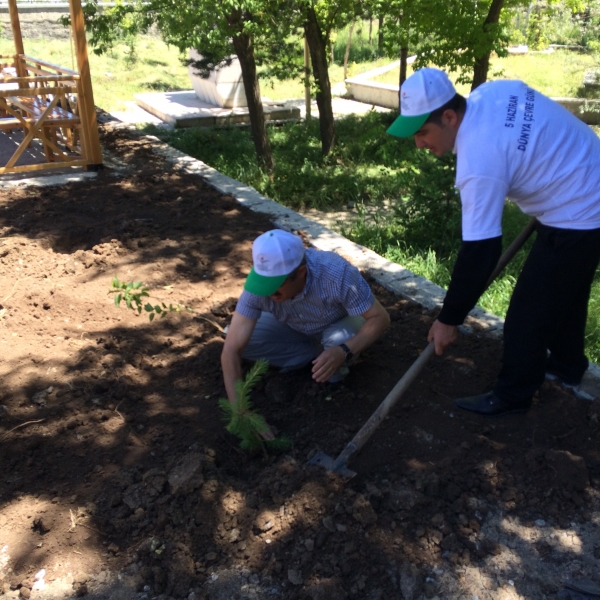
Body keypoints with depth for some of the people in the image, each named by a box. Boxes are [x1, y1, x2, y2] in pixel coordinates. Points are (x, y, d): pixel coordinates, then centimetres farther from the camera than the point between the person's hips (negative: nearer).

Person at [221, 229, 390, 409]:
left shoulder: (338, 274, -40)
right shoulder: (262, 282, -32)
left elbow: (380, 317, -29)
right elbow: (231, 349, -32)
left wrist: (343, 352, -46)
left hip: (340, 323, -2)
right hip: (293, 327, 3)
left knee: (338, 340, -37)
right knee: (240, 338, -19)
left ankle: (335, 373, -2)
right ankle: (313, 353, -1)